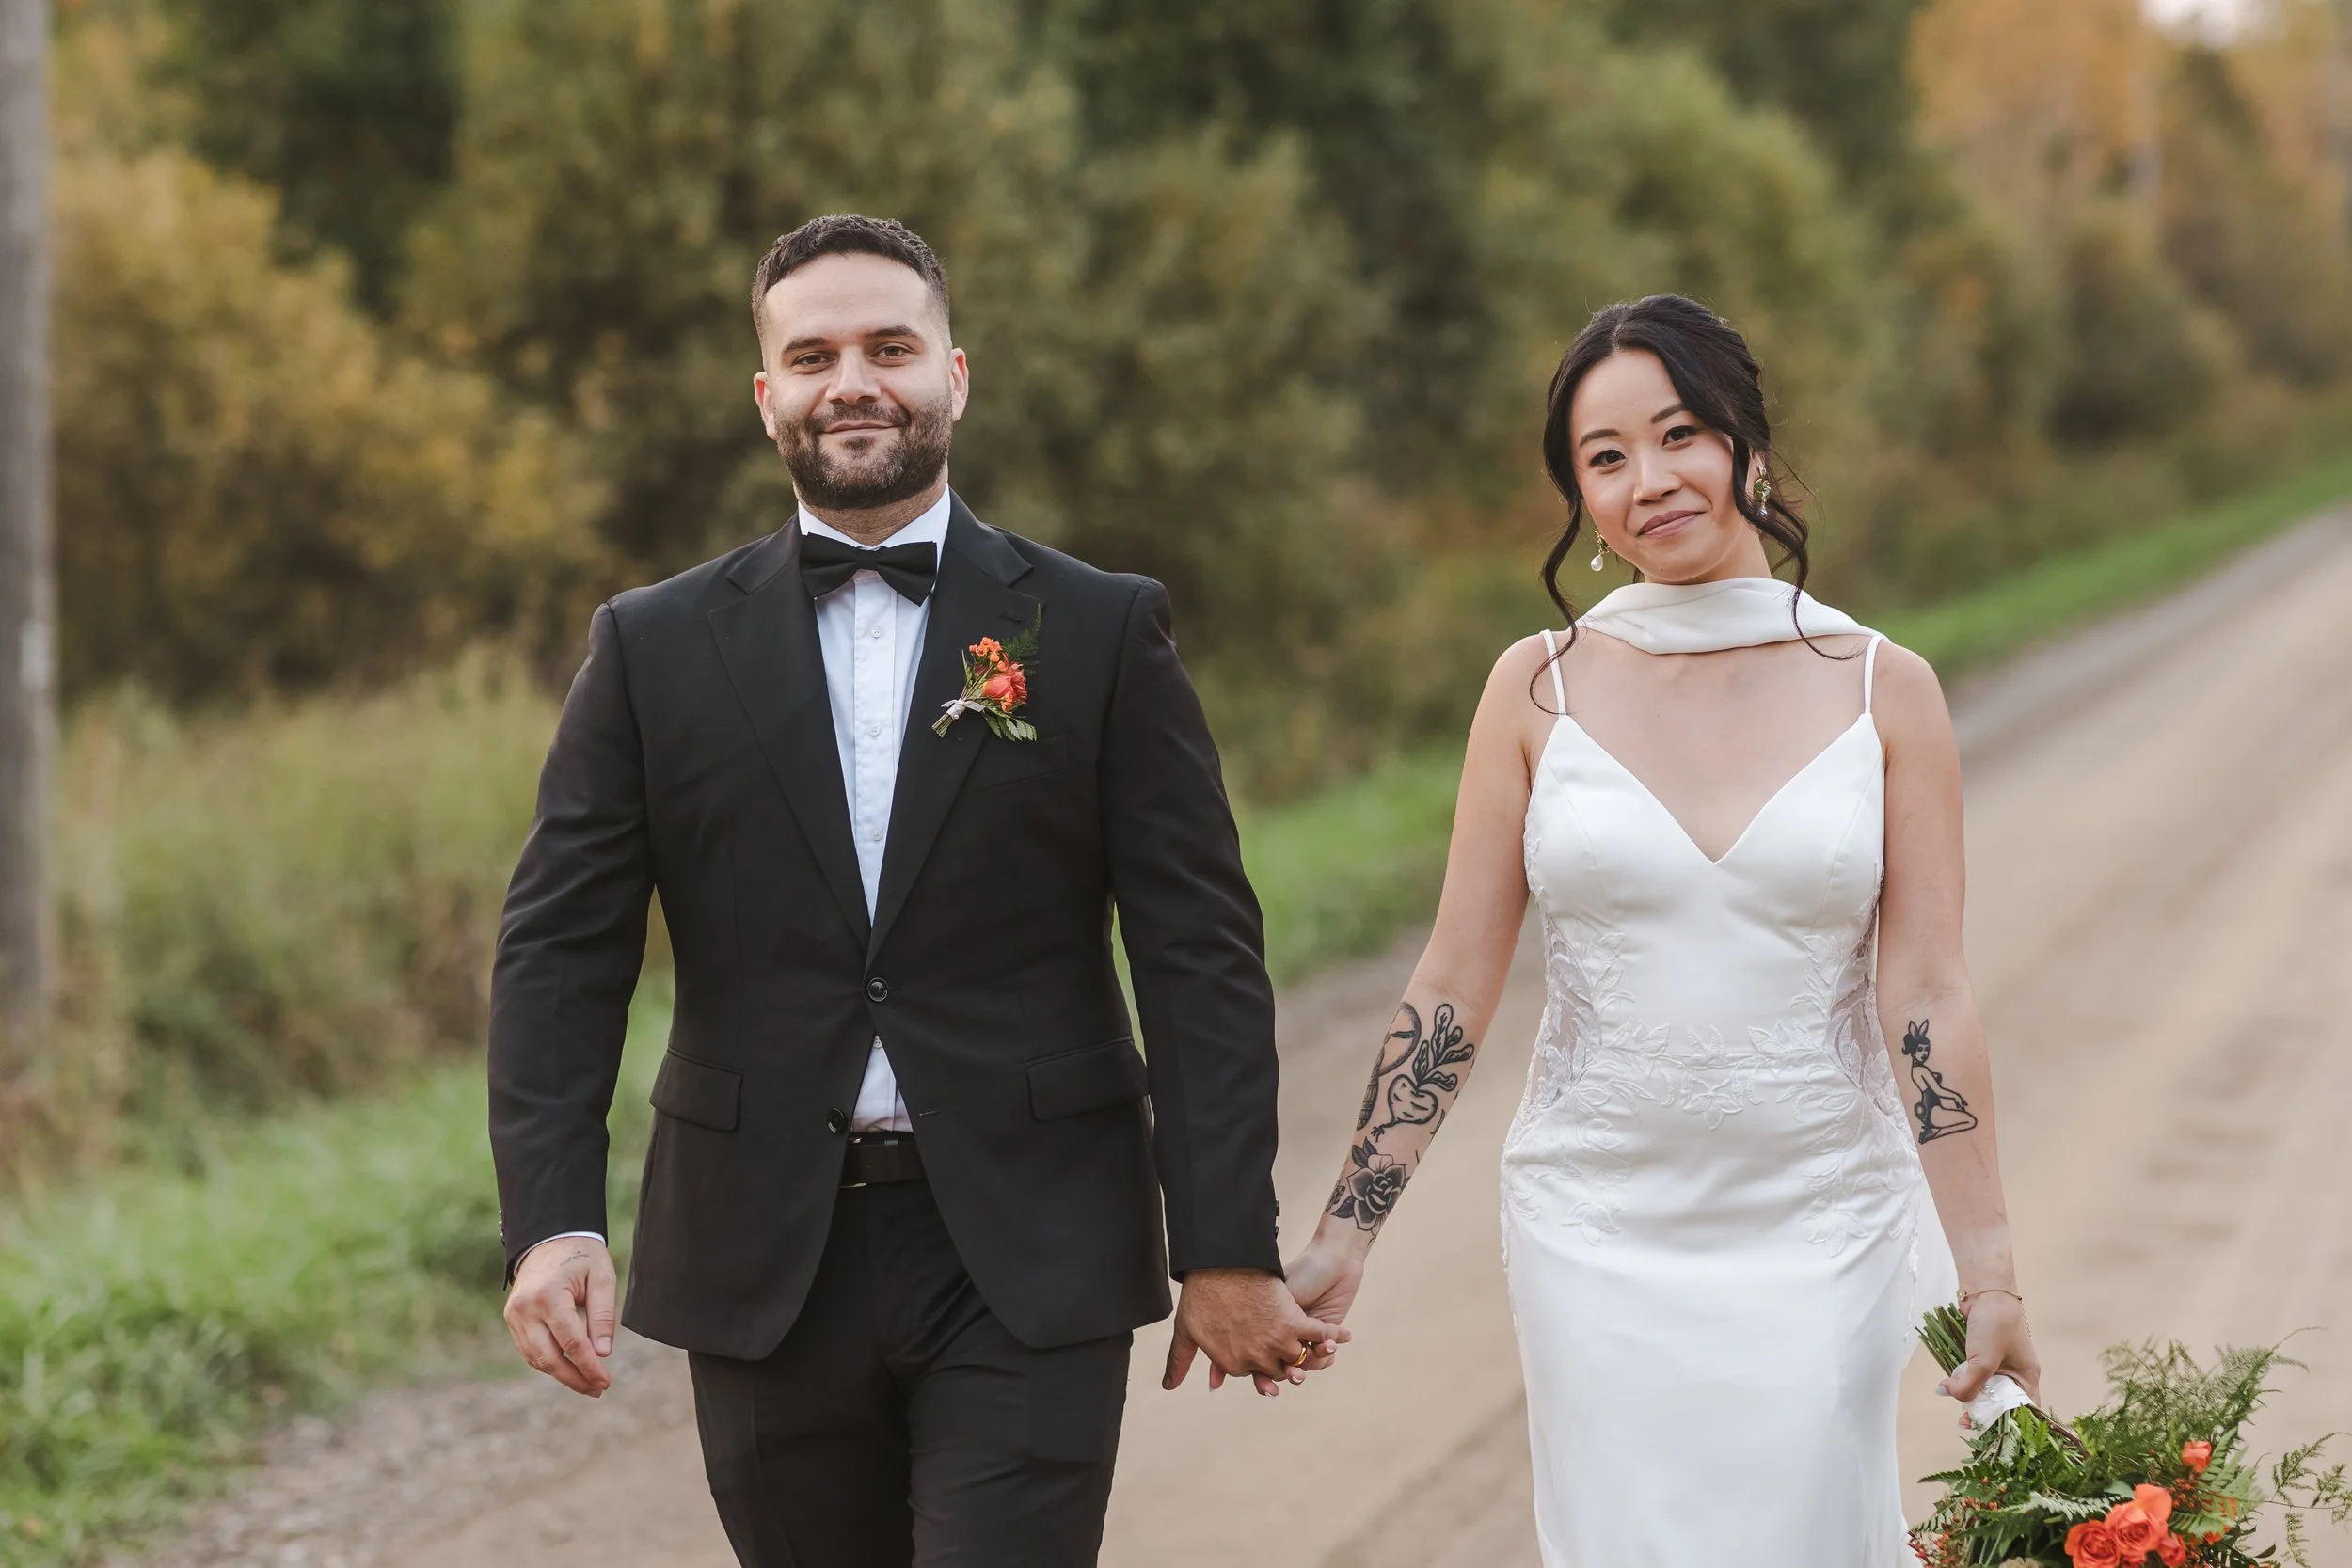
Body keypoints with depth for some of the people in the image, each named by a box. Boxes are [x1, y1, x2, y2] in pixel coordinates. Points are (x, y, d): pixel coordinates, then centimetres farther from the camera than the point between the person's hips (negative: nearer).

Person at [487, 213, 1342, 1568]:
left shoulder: (1102, 633, 1)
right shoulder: (657, 647, 5)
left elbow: (1202, 954, -1)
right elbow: (562, 952, 1)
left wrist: (1229, 1248, -6)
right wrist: (552, 1219, -12)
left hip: (1031, 1266, -2)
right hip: (766, 1266, 2)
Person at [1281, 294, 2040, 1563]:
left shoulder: (1883, 690, -1)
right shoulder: (1541, 689, 0)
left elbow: (1928, 994, -2)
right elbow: (1454, 983, 2)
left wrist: (1989, 1274, -6)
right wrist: (1340, 1241, -1)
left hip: (1820, 1232, 0)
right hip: (1598, 1231, 1)